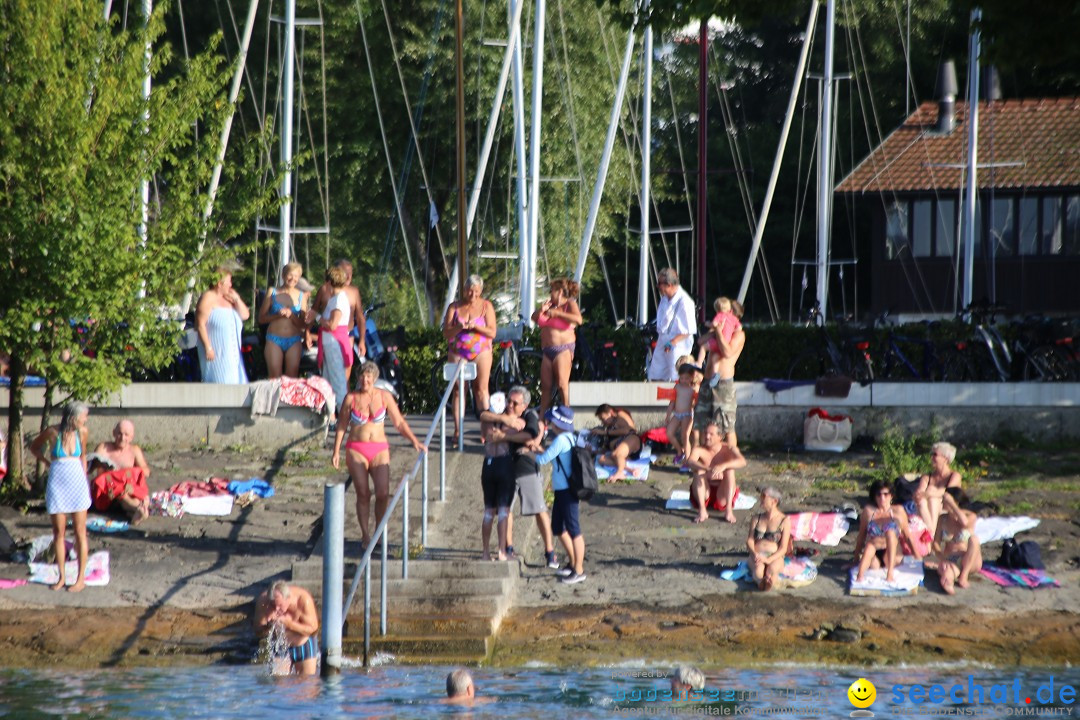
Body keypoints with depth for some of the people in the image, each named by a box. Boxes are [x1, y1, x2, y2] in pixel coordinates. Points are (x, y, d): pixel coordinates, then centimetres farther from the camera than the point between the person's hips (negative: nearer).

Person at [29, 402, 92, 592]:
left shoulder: (81, 432, -1)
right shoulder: (52, 433, -9)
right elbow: (34, 447, 9)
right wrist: (47, 462, 1)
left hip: (78, 485, 1)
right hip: (57, 485, -1)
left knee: (80, 531, 0)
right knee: (58, 532, 4)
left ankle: (81, 578, 5)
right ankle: (61, 577, 13)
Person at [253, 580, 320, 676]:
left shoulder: (303, 599, -29)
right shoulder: (263, 601, -23)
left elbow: (312, 629, -24)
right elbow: (258, 631, -15)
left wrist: (288, 623, -36)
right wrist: (269, 627, -39)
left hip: (304, 644, -2)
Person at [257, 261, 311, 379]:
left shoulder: (301, 296, 7)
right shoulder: (272, 292, 5)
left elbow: (303, 325, 6)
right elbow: (261, 318, 3)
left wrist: (291, 315, -11)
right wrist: (277, 315, -13)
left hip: (293, 341, 1)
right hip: (274, 340, -1)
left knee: (292, 378, -2)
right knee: (274, 378, -7)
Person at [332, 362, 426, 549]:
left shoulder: (385, 396, 4)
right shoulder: (351, 398, 2)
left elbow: (399, 422, 9)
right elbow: (341, 426, 7)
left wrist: (415, 442, 0)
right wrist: (336, 452, 2)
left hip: (379, 450, 1)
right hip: (356, 450, -1)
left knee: (383, 493, -12)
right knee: (363, 494, -5)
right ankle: (365, 535, 4)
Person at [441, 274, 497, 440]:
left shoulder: (486, 306, 3)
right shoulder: (454, 307, 5)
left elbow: (492, 332, -3)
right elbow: (446, 334, 1)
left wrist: (476, 326, -19)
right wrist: (458, 328, -19)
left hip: (480, 352, -1)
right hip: (457, 353, 1)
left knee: (481, 389, -7)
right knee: (457, 389, -2)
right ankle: (457, 429, 0)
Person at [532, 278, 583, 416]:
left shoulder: (570, 304, -2)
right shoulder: (551, 305, 19)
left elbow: (578, 319, -21)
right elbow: (534, 318, 21)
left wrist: (557, 313, -19)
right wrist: (541, 310, 1)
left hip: (563, 349, -7)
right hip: (548, 350, 7)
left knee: (562, 384, -13)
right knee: (545, 385, 4)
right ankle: (542, 417, 6)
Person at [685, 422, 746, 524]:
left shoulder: (728, 449, -6)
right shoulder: (699, 450, -7)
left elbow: (742, 462, -27)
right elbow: (690, 462, -30)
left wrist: (723, 466, -46)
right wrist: (709, 469, -48)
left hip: (722, 496, 0)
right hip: (704, 494, 0)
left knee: (730, 471, -22)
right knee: (699, 471, -23)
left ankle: (729, 511, -32)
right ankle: (702, 511, -32)